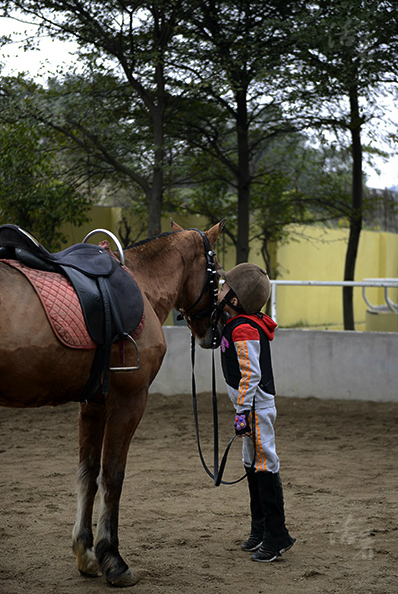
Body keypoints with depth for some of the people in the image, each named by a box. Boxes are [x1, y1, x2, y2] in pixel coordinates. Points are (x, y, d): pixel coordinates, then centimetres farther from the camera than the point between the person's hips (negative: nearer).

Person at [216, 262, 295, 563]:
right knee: (253, 465, 16)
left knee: (265, 466, -7)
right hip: (255, 407, 11)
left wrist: (243, 412, -22)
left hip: (256, 408, -11)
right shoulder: (244, 323, 11)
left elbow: (251, 375, -22)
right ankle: (260, 530, 26)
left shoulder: (243, 330, -19)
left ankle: (277, 536, -4)